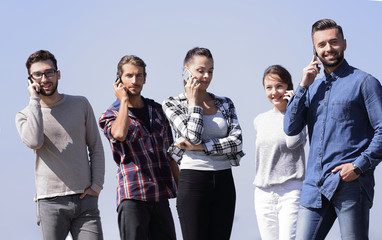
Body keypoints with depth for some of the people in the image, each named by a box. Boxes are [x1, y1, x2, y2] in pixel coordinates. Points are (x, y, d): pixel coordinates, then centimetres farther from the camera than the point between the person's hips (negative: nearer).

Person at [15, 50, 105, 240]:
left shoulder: (80, 105, 13)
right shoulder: (24, 115, 6)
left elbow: (96, 148, 15)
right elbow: (34, 141, -17)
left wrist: (96, 185, 3)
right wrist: (34, 100, -10)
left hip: (85, 198, 2)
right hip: (50, 202, -2)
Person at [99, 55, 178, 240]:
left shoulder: (156, 110, 16)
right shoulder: (110, 115, 3)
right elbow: (120, 134, -22)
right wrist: (124, 100, -8)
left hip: (160, 196, 5)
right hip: (132, 195, -4)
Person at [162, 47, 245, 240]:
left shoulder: (225, 103, 12)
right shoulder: (172, 104, 1)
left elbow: (237, 141, -3)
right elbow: (193, 136, -13)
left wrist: (199, 146, -11)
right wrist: (193, 101, -5)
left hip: (224, 182, 4)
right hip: (193, 181, -4)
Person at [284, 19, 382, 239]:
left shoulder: (364, 82, 0)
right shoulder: (313, 87, 20)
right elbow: (291, 128, 10)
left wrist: (360, 166, -15)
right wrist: (304, 86, 3)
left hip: (349, 183, -6)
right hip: (315, 186, 6)